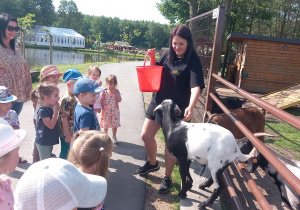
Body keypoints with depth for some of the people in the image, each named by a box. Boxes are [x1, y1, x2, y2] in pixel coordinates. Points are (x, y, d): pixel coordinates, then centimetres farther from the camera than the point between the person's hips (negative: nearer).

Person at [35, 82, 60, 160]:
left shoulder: (51, 108, 3)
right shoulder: (42, 111, -22)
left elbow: (55, 122, 12)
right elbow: (51, 125, -26)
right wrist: (55, 111, -24)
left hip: (50, 141, 8)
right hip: (43, 142, -8)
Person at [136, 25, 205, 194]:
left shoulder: (193, 61, -17)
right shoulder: (168, 55, 1)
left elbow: (196, 87, -29)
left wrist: (191, 107, -46)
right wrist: (152, 58, -3)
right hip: (159, 101, 6)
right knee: (146, 135, 12)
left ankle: (167, 178, 26)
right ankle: (152, 163, 41)